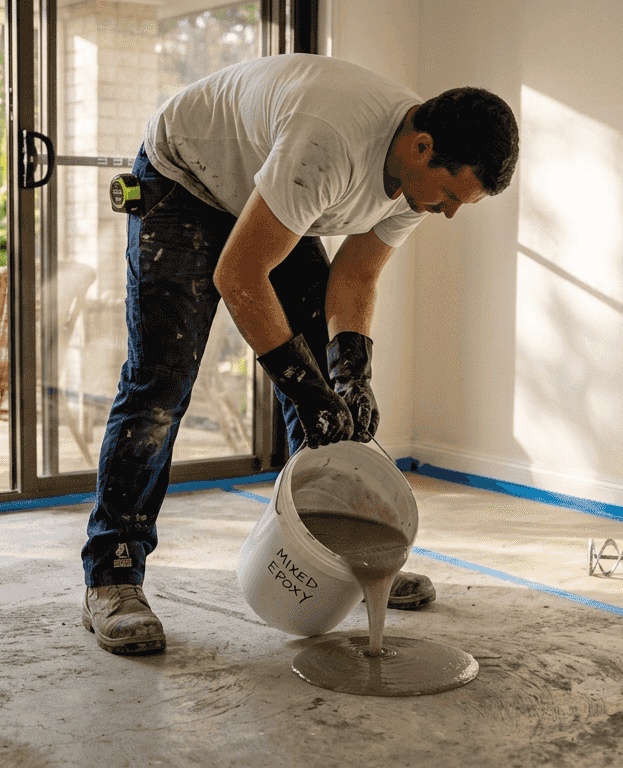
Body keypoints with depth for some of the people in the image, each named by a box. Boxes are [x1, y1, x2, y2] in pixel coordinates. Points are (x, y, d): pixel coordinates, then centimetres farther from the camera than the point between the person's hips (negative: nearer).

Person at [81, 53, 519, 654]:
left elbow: (356, 275, -4)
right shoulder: (329, 145, -42)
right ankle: (111, 579, -8)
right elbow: (236, 274, -36)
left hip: (270, 206, 8)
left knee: (335, 379, 1)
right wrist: (303, 384, -32)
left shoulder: (424, 170, -15)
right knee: (159, 382, -17)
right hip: (184, 180, -7)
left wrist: (352, 376, -18)